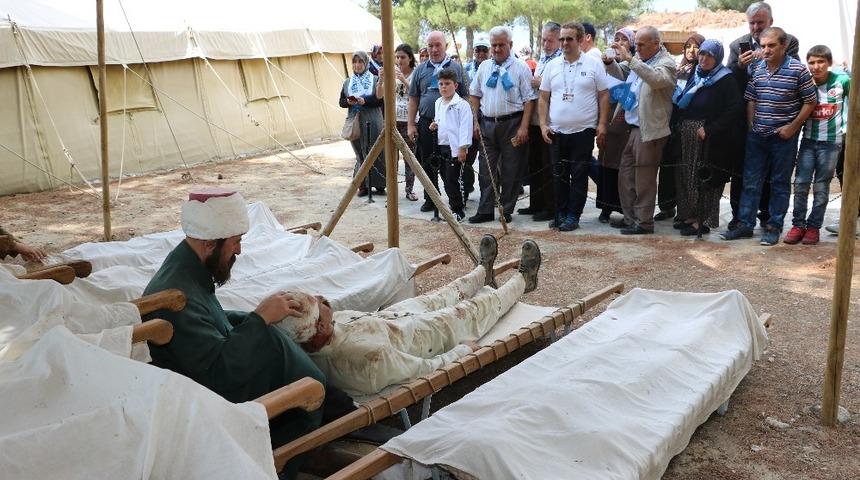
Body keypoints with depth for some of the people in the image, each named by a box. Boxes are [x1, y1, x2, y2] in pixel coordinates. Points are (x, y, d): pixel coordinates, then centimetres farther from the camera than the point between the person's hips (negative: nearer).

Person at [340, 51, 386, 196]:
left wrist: (365, 101, -17)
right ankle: (363, 185, 10)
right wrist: (348, 102, -8)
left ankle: (379, 184, 9)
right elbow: (341, 102, 14)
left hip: (372, 121, -3)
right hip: (355, 122, 3)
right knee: (360, 154, 4)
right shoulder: (347, 82, 14)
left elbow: (381, 99, -5)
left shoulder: (375, 80, 3)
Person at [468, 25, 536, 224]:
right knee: (486, 170, 6)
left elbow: (529, 99, -6)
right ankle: (485, 210, 12)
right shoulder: (484, 67, 10)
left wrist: (524, 127, -13)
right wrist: (475, 122, 6)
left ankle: (506, 211, 13)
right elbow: (475, 95, 15)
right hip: (487, 124, 4)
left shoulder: (521, 68, -3)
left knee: (511, 171, 3)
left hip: (512, 124, -4)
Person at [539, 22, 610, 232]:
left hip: (584, 130, -3)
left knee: (579, 175, 2)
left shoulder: (593, 64, 0)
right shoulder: (552, 66, 8)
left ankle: (573, 216, 9)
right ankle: (561, 213, 21)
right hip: (556, 131, 3)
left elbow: (603, 96, 1)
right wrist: (543, 124, 1)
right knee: (559, 175, 9)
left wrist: (602, 125, -6)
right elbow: (543, 98, 10)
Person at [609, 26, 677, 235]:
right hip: (633, 127, 8)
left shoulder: (666, 63, -10)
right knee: (625, 175, 13)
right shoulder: (639, 59, 11)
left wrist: (630, 59, -32)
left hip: (650, 130, -8)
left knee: (644, 179, -2)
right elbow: (624, 81, 26)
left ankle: (644, 222, 8)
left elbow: (656, 79, -33)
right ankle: (630, 217, 23)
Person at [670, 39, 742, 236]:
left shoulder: (725, 79, -6)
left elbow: (734, 108, -14)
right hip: (686, 136, 6)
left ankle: (703, 220, 4)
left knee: (705, 178, -3)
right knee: (685, 175, 9)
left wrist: (709, 130, -19)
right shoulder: (694, 75, 13)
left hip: (709, 139, -6)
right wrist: (678, 125, 3)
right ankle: (688, 215, 20)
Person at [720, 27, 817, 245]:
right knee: (751, 181, 7)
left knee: (780, 184, 6)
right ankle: (745, 224, 14)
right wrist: (751, 125, 5)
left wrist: (793, 127, -10)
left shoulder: (797, 69, -9)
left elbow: (810, 101, -5)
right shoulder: (757, 69, 5)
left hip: (783, 137, -4)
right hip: (757, 136, 4)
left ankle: (774, 227, 14)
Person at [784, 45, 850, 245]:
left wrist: (846, 127, 4)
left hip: (831, 142, -2)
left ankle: (813, 227, 11)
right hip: (808, 140, 2)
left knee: (821, 187, 4)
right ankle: (798, 225, 6)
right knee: (801, 183, -2)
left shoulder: (842, 81, -7)